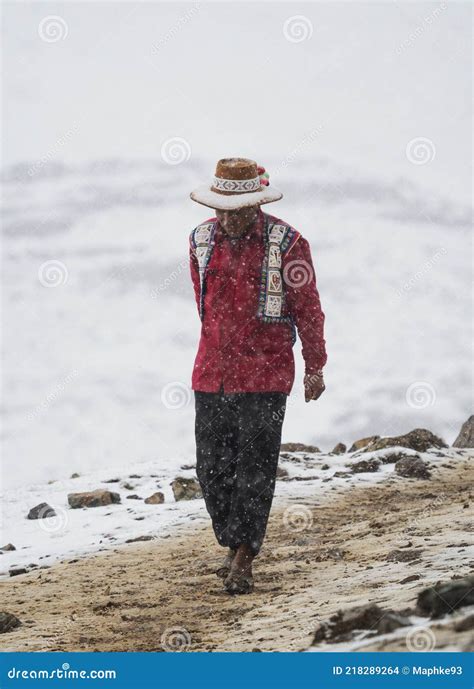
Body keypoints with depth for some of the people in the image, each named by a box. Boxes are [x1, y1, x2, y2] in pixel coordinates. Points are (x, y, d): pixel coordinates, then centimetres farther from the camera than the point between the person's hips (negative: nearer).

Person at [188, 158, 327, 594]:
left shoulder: (286, 244, -7)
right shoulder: (202, 240, 5)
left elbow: (308, 309, 1)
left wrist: (315, 368, 6)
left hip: (265, 375, -4)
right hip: (211, 374, 4)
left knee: (254, 470, -6)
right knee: (213, 470, 4)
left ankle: (243, 562, -3)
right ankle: (234, 548, 19)